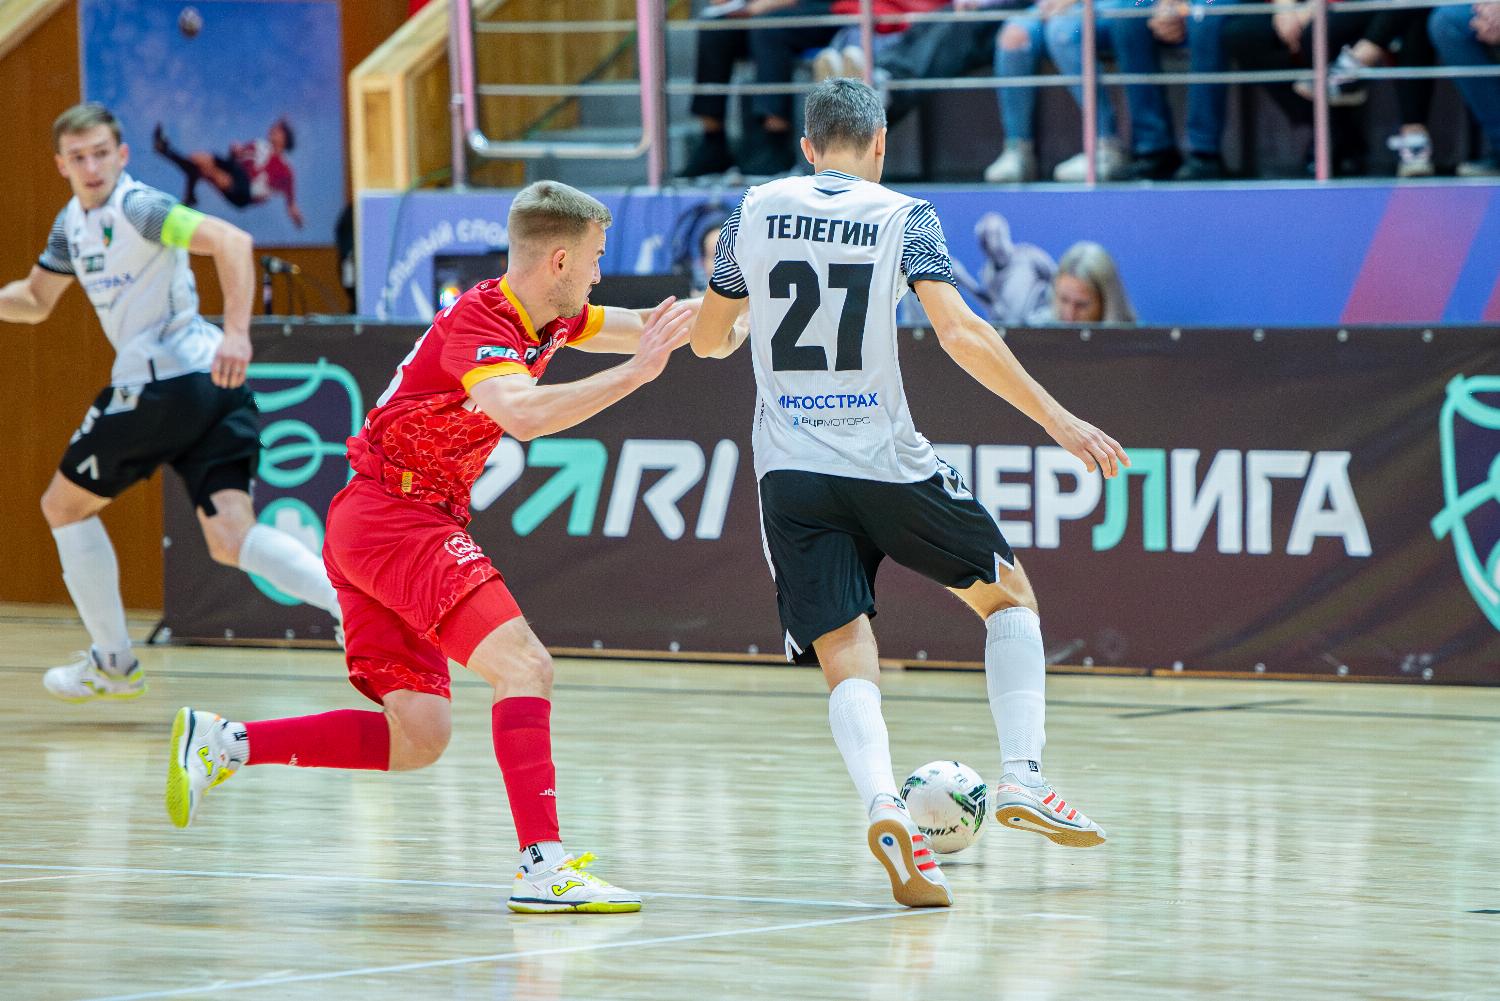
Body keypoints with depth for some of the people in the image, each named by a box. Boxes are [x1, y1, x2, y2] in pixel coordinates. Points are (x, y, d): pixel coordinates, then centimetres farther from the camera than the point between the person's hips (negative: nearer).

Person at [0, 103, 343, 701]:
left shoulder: (137, 208, -11)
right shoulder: (74, 222, 19)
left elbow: (232, 241, -24)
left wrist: (236, 333, -34)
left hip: (162, 382, -8)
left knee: (65, 506, 11)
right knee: (231, 539, -7)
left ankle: (113, 663, 19)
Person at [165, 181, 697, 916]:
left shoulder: (543, 320, 10)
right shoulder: (477, 324, -18)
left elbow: (645, 329, 25)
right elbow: (523, 414, -37)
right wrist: (632, 373, -35)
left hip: (375, 526, 10)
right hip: (392, 516, -10)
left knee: (417, 737, 6)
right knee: (523, 667, -22)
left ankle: (220, 743, 10)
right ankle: (543, 866, -31)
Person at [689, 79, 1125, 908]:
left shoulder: (756, 211, 7)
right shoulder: (902, 218, -1)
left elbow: (708, 340, 17)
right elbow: (960, 333, -14)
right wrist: (1058, 421, -11)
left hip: (791, 469, 2)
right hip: (887, 465, -2)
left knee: (848, 661, -2)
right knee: (1008, 597, 19)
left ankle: (882, 802, -32)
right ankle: (1023, 779, 3)